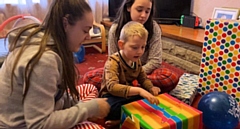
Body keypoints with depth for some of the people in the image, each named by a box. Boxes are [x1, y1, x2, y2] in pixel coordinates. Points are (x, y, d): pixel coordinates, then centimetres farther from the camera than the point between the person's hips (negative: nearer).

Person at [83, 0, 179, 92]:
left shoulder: (153, 28, -11)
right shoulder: (115, 29, -10)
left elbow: (155, 60, -12)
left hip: (145, 71, 0)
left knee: (172, 78, -31)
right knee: (89, 77, -22)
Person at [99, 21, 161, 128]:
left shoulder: (136, 60, -1)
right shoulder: (113, 62, -25)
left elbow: (143, 78, 10)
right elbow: (112, 87, -39)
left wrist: (151, 88, -14)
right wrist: (138, 90, -51)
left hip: (129, 94, 8)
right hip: (112, 96, -8)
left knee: (153, 95, -9)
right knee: (114, 108, -40)